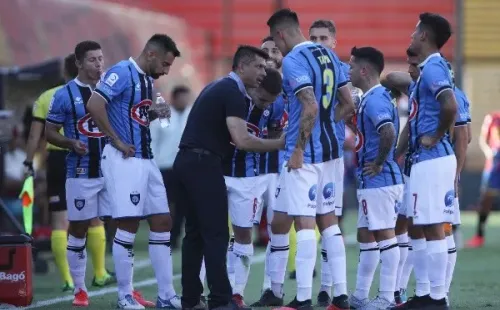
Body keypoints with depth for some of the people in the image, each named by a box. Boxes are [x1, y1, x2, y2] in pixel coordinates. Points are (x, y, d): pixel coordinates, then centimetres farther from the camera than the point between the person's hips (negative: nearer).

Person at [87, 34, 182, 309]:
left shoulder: (147, 79, 16)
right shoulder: (122, 73, -12)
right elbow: (94, 105, -22)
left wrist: (155, 113, 6)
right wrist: (117, 141, -17)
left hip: (146, 160, 9)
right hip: (124, 160, -9)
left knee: (162, 222, 7)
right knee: (128, 225, -6)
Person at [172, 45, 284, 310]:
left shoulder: (218, 88, 19)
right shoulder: (233, 93, -11)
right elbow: (242, 141, -20)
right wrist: (281, 143, -14)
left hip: (185, 162, 10)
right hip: (203, 164, -10)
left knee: (195, 232, 12)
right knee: (216, 235, -7)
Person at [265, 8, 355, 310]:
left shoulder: (293, 61, -14)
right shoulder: (329, 56, 12)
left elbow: (310, 108, -23)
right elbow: (348, 105, 15)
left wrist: (298, 149, -17)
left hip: (305, 154, -8)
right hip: (330, 149, 8)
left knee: (304, 222, -8)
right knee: (328, 219, 12)